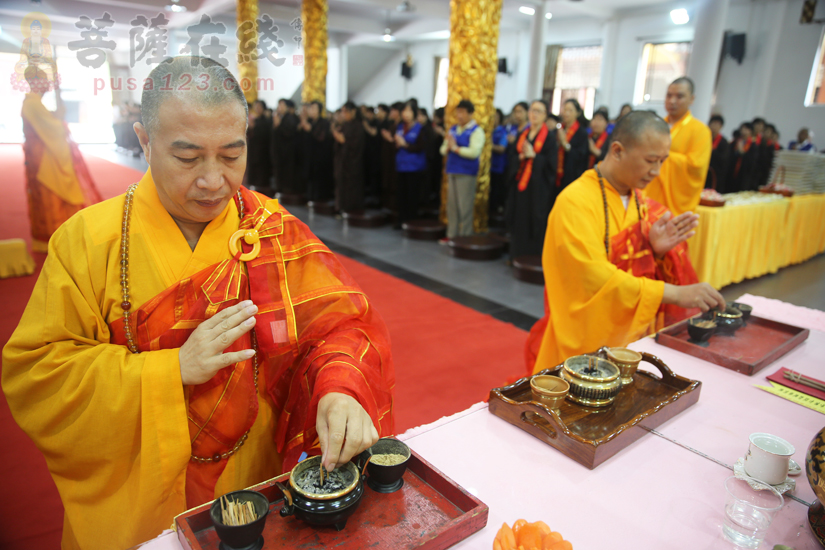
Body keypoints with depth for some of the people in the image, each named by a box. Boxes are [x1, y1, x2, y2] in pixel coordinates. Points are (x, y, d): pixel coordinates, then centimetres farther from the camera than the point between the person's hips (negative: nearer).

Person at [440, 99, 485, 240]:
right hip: (452, 171, 7)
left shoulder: (476, 131, -5)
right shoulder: (453, 129, 15)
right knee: (451, 204, 10)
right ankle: (452, 234, 19)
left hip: (467, 173, -7)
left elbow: (474, 152, -19)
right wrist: (448, 146, -9)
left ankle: (465, 236, 6)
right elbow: (443, 150, 13)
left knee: (465, 206, -3)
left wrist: (455, 148, -13)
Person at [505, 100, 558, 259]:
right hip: (520, 182, 5)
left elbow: (551, 162, -9)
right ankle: (517, 256, 16)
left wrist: (533, 155, -17)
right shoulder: (523, 134, 13)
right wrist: (521, 156, -9)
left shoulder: (549, 136, -2)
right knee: (518, 221, 7)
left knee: (535, 221, -3)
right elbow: (512, 156, 11)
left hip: (538, 185, -5)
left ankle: (534, 257, 5)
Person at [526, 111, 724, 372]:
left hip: (636, 337, 6)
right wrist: (675, 293, -24)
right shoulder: (575, 201, -15)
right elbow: (595, 277, -24)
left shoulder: (642, 204, 8)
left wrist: (657, 252, -10)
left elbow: (642, 269, 12)